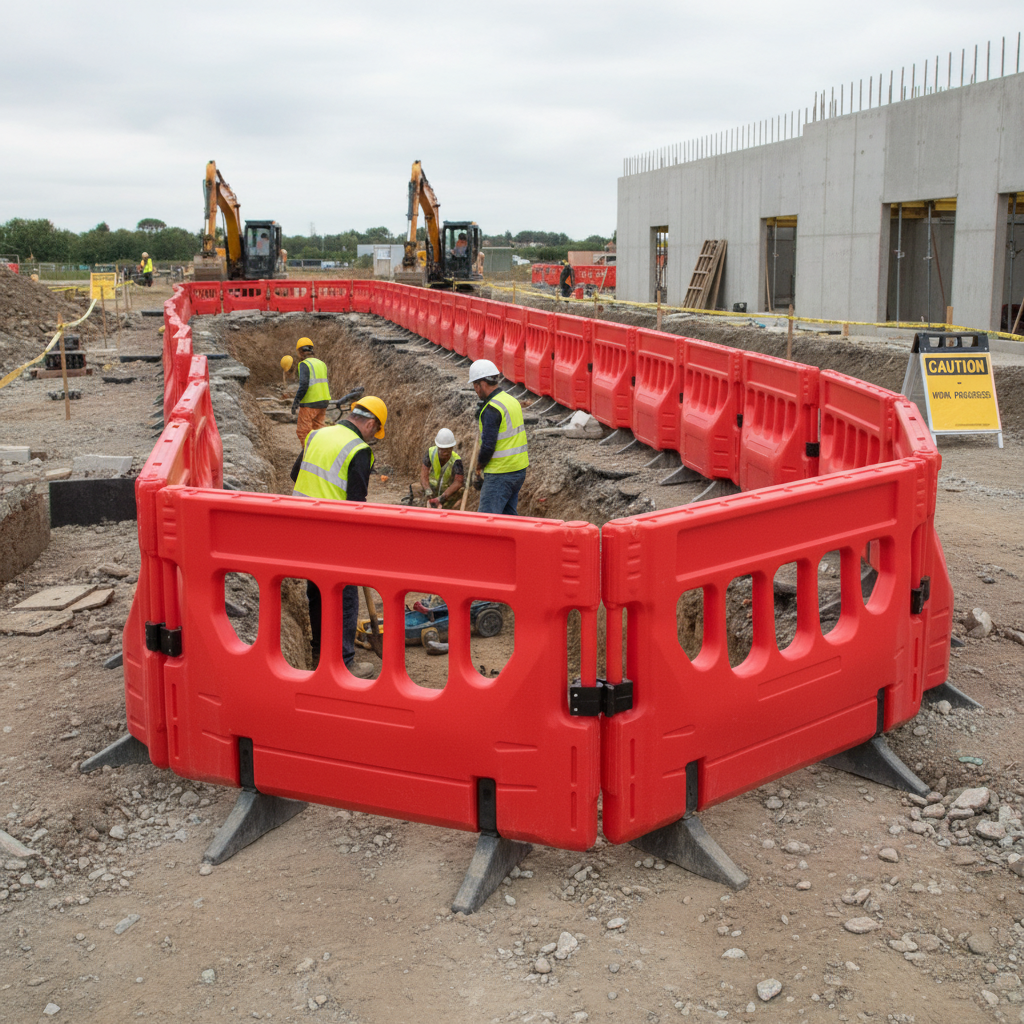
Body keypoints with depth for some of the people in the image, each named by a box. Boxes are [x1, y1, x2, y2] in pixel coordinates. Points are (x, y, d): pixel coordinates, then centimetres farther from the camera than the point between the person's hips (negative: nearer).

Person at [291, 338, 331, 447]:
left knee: (302, 432, 1)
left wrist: (296, 401, -16)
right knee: (317, 429, 16)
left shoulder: (304, 364, -10)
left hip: (310, 404, -7)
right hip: (324, 402, 8)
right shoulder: (321, 363, 14)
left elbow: (304, 384, -21)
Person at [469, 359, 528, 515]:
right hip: (519, 470, 9)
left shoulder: (491, 409, -17)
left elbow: (488, 446, -19)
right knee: (508, 516, 16)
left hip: (500, 473, -9)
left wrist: (479, 468, -5)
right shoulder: (512, 401, 12)